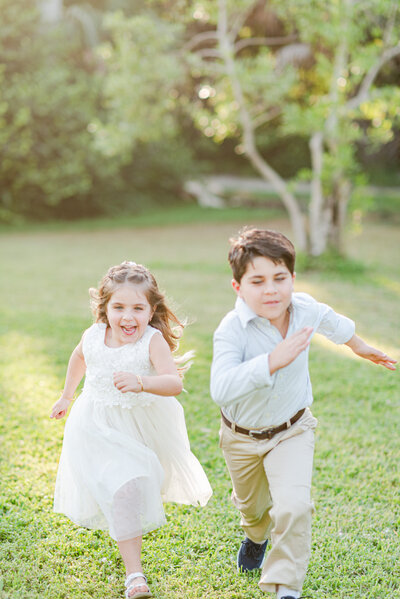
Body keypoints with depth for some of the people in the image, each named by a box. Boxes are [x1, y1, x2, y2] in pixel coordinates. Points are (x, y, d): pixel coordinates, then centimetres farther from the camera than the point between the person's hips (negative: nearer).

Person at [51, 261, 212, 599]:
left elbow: (174, 383, -41)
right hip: (103, 428, 0)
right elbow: (79, 358, 11)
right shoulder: (93, 337, -14)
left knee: (148, 484, 25)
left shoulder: (153, 340, -26)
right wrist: (66, 396, 22)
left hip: (146, 426, 0)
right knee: (121, 490, -15)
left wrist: (141, 383, -59)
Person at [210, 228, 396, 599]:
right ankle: (257, 536, 63)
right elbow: (221, 390, -45)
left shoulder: (304, 310, -18)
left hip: (291, 431, 1)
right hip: (242, 436, -1)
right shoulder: (232, 330, -32)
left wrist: (360, 347, 25)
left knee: (294, 506, -21)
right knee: (252, 505, 26)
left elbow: (331, 322, 8)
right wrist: (272, 360, -52)